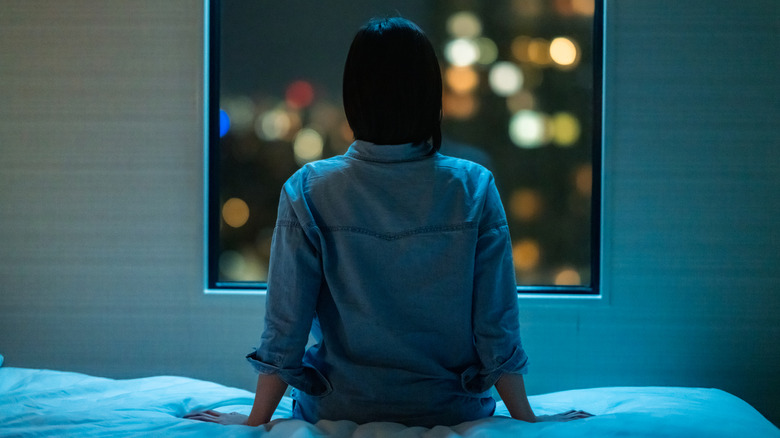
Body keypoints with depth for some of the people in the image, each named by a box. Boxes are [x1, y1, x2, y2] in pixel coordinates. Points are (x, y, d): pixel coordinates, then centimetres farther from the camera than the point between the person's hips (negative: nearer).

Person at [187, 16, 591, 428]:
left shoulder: (308, 191, -13)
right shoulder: (475, 189, -12)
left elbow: (285, 327, -8)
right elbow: (497, 326, -8)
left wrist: (255, 420, 5)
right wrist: (526, 418, 5)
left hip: (341, 408, 0)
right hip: (450, 408, 1)